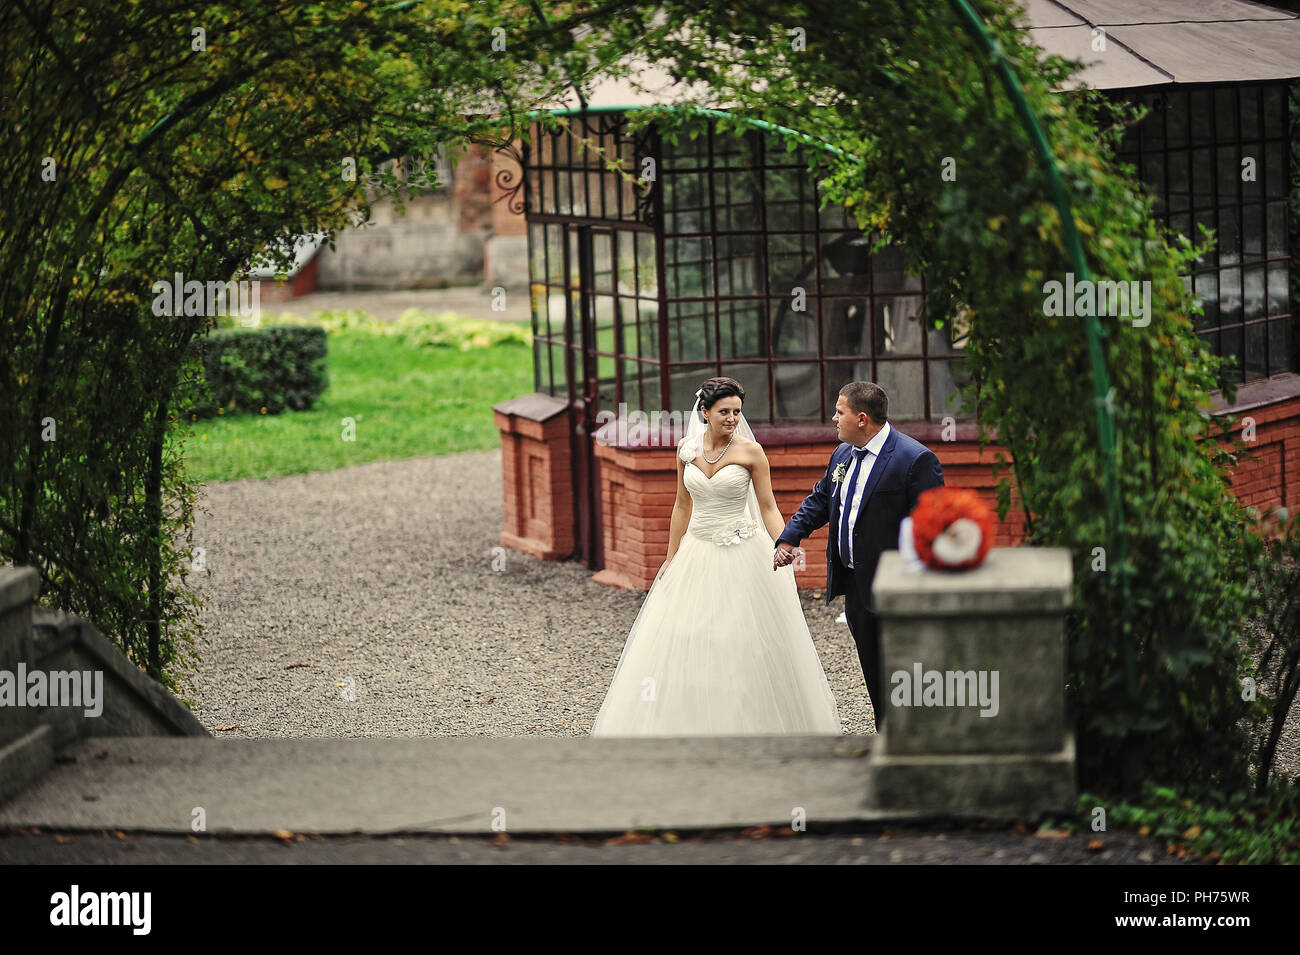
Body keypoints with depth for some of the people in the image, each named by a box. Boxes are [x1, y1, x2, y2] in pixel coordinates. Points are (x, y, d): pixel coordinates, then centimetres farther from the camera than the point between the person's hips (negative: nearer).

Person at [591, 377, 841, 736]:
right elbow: (683, 505, 13)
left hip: (742, 556, -4)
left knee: (747, 647, -1)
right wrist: (671, 558, 13)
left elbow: (768, 508, -5)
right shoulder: (687, 449, 4)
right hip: (696, 554, 4)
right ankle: (693, 726, 13)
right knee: (684, 646, 4)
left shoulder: (750, 452, -6)